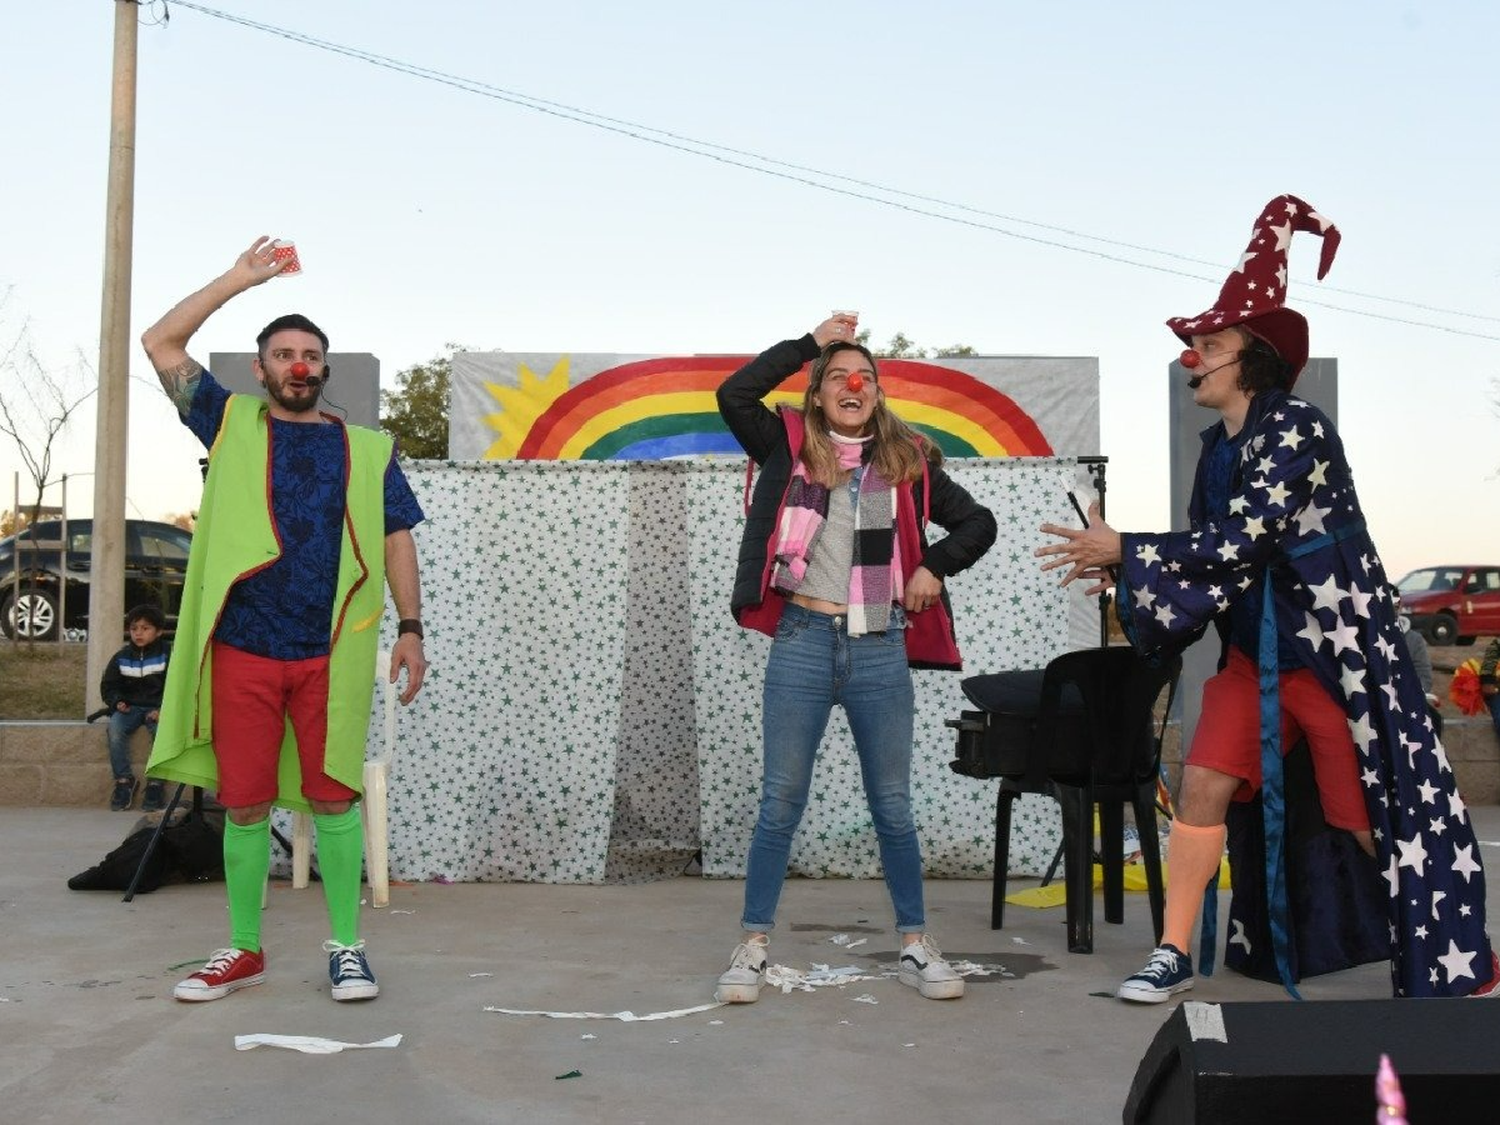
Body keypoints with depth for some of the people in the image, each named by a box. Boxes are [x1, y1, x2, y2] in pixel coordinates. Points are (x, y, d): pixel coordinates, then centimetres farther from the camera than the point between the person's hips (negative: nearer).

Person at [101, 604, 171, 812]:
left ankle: (155, 783, -21)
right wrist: (117, 701, -4)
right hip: (129, 707, 3)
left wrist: (162, 709, -16)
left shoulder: (166, 654, 0)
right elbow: (108, 685, 17)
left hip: (157, 707, -3)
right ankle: (124, 779, -15)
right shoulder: (122, 657, 9)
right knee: (115, 729, -28)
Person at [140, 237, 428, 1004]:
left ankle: (346, 947, 12)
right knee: (244, 804, 6)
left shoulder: (366, 449, 11)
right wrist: (239, 279, 6)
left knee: (332, 799, 1)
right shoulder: (231, 425, 11)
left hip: (331, 652, 0)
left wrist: (411, 627, 0)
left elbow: (396, 539, 10)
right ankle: (243, 950, 20)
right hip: (242, 648, 1)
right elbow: (160, 344, 7)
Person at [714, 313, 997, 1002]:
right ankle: (754, 947, 12)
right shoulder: (791, 448, 5)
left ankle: (915, 945, 20)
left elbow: (978, 523, 15)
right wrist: (810, 343, -6)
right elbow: (734, 395, -11)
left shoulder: (907, 460, 9)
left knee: (892, 804, 9)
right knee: (781, 801, 3)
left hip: (880, 647, 1)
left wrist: (934, 567, -1)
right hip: (802, 640, -1)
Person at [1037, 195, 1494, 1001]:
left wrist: (1124, 552, -21)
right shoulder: (1219, 446, 6)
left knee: (1375, 813, 0)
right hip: (1254, 654, 8)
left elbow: (1237, 541, -26)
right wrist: (1125, 575, -1)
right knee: (1203, 784, 0)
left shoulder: (1297, 429, -18)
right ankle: (1174, 953, 9)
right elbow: (1213, 557, 11)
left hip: (1335, 653, -7)